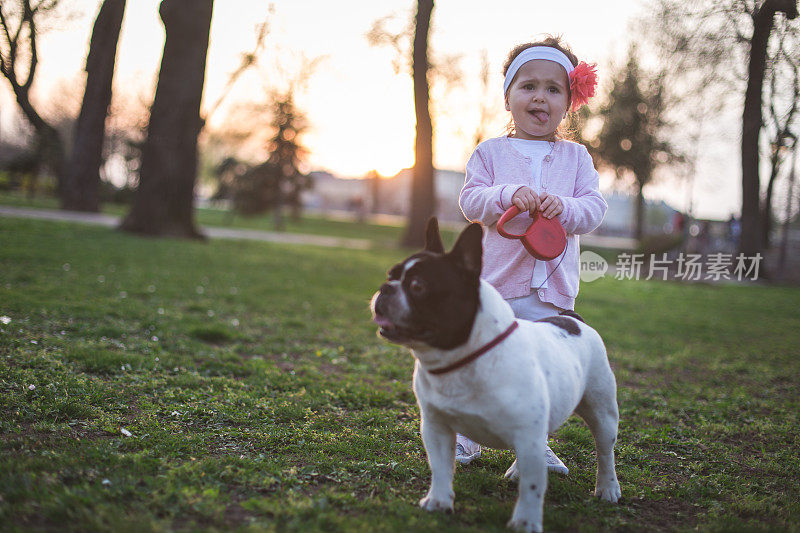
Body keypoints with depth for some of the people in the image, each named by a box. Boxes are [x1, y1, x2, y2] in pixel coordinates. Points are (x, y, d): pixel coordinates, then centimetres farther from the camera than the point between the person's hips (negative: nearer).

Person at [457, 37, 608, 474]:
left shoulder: (576, 156, 9)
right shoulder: (490, 152, 5)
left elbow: (595, 207, 2)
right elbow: (470, 200, -4)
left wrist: (565, 207, -18)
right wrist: (508, 196, -21)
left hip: (553, 287, 2)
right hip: (497, 282, -1)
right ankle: (465, 433, 23)